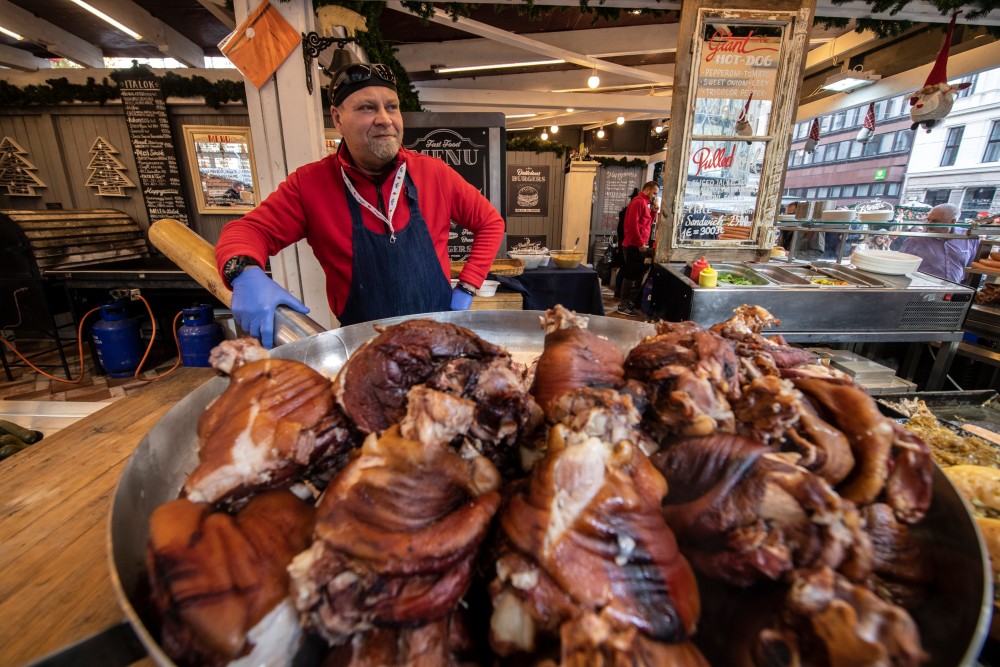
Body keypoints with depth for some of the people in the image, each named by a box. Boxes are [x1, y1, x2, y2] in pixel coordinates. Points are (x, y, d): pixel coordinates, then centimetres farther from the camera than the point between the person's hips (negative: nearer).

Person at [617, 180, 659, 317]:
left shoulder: (644, 203, 20)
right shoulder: (638, 202, -11)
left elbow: (646, 224, 21)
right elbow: (633, 223, -21)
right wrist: (640, 243, -20)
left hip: (639, 245, 10)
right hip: (634, 245, -10)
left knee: (637, 274, 11)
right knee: (631, 275, -7)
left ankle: (630, 302, 18)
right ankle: (623, 305, -2)